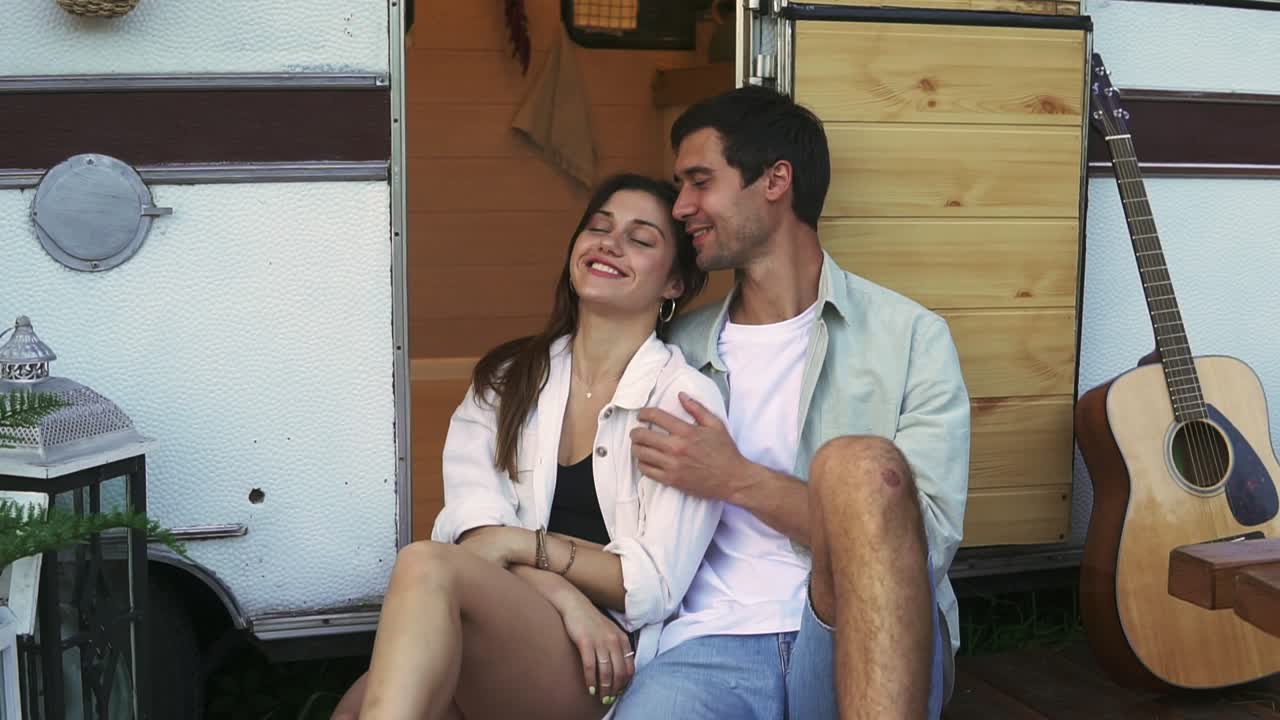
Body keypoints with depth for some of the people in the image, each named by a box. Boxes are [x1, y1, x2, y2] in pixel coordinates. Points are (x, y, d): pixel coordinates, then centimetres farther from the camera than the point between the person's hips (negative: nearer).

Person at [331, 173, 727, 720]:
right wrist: (565, 596, -16)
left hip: (598, 670, -3)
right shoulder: (505, 380, 14)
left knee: (427, 566, -30)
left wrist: (523, 542, -11)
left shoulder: (685, 397, 1)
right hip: (503, 637, 3)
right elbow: (473, 529, 0)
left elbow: (656, 585, -4)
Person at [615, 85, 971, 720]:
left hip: (878, 650, 1)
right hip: (712, 646, 0)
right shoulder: (679, 351, 17)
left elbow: (928, 542, -6)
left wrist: (738, 481, -8)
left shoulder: (909, 337, 6)